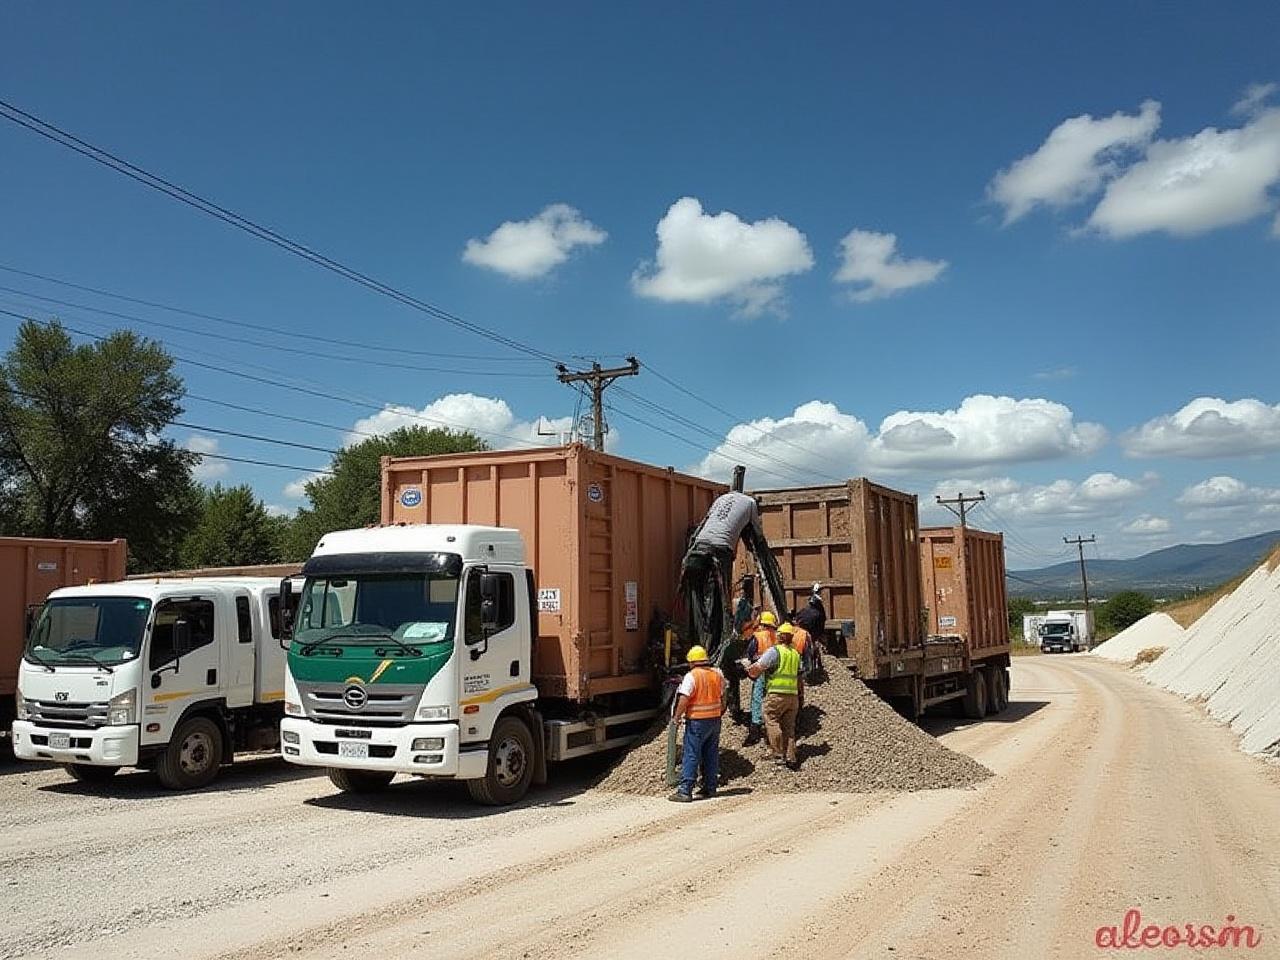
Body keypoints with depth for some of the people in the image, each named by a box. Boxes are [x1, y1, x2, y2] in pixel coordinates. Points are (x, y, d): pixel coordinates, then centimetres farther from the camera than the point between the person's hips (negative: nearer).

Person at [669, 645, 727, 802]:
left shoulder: (691, 676, -13)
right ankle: (710, 788, 20)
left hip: (697, 721, -6)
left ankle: (685, 790, -8)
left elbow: (684, 699, -19)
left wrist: (676, 717, -9)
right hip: (715, 719, 6)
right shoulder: (718, 674, 7)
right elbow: (722, 697, 16)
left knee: (691, 755, -4)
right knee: (711, 755, 15)